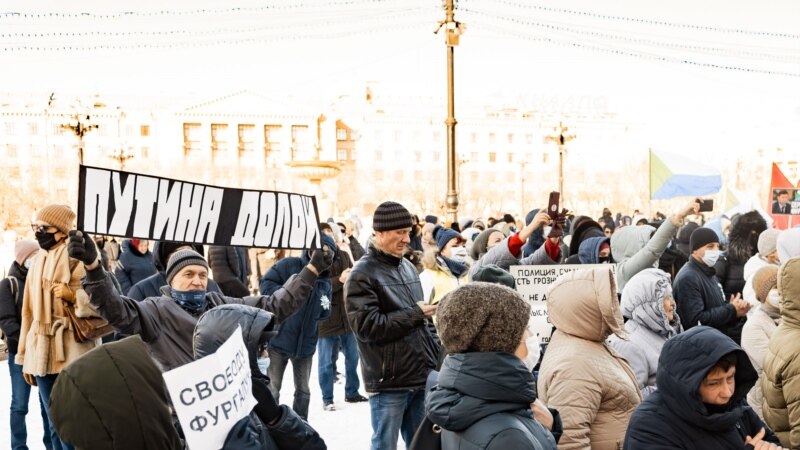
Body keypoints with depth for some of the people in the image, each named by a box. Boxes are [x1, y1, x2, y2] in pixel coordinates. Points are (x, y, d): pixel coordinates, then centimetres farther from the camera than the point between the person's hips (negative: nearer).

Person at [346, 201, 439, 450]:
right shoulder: (362, 274, -10)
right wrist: (414, 313, -14)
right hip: (389, 383, -7)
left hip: (421, 376, 7)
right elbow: (367, 326, -20)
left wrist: (435, 360, 13)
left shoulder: (408, 267, 12)